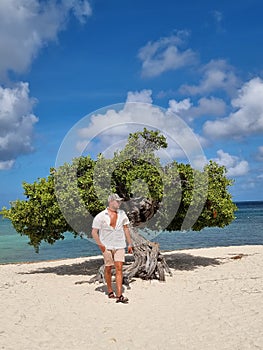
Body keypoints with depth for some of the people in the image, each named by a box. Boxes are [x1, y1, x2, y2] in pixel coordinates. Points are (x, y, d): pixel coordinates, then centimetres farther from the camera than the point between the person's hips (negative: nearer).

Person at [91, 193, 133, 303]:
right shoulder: (101, 216, -5)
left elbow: (126, 228, 15)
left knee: (119, 268, -7)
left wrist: (130, 244, 12)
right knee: (108, 269, 7)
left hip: (120, 246, 2)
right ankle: (110, 291, 26)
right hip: (107, 246, -2)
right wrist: (100, 245, -11)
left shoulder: (122, 214, 8)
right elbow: (94, 232, -2)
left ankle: (119, 295, -10)